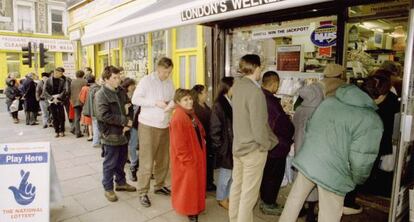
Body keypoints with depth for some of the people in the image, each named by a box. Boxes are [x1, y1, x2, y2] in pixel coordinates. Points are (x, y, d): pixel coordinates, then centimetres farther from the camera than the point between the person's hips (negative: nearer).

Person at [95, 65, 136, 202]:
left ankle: (121, 182, 37)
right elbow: (104, 115, -23)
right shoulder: (101, 95, -14)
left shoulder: (120, 92, 9)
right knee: (110, 163, 5)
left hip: (121, 133, 7)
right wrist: (125, 121, -19)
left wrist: (126, 124, -1)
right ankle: (108, 188, 21)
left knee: (122, 160, 19)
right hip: (110, 135, -7)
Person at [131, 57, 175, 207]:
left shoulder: (169, 82, 9)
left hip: (164, 125, 6)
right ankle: (143, 192, 13)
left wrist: (172, 104, -13)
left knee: (163, 159, 14)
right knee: (146, 161, -1)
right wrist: (156, 102, -19)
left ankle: (159, 186, 32)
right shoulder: (146, 80, -7)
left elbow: (173, 99, 12)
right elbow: (135, 99, -12)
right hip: (148, 125, -5)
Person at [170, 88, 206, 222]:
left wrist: (203, 139, 5)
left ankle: (194, 206, 38)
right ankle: (189, 210, 23)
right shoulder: (178, 118, -22)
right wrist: (187, 159, -20)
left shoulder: (191, 114, 8)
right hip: (186, 159, -9)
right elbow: (179, 143, -23)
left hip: (196, 155, 9)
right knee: (187, 184, 6)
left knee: (195, 182, 20)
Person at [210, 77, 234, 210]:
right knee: (225, 173, 7)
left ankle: (228, 196, 32)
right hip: (225, 145, -7)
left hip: (233, 145, 7)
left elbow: (235, 124, 11)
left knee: (232, 173, 16)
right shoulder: (219, 105, -15)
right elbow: (215, 128, -15)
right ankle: (222, 199, 25)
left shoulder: (232, 103, 7)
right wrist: (219, 146, -13)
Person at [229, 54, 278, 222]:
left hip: (238, 145, 8)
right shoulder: (255, 91, -21)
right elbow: (258, 125, -22)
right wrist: (267, 144, -6)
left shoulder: (237, 86, 3)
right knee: (249, 192, 5)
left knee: (237, 186, 20)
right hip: (253, 148, -8)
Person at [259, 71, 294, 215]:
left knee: (266, 174, 21)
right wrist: (290, 136, -4)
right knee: (274, 176, 7)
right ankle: (269, 205, 21)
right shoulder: (271, 101, -27)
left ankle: (265, 201, 36)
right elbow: (283, 125, -23)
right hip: (277, 147, -9)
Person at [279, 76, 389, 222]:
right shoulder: (372, 121, -13)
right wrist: (357, 180, 4)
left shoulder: (330, 100, 3)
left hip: (306, 160, 6)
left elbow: (309, 127, 10)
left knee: (294, 201, 21)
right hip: (333, 173, -5)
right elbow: (360, 160, -15)